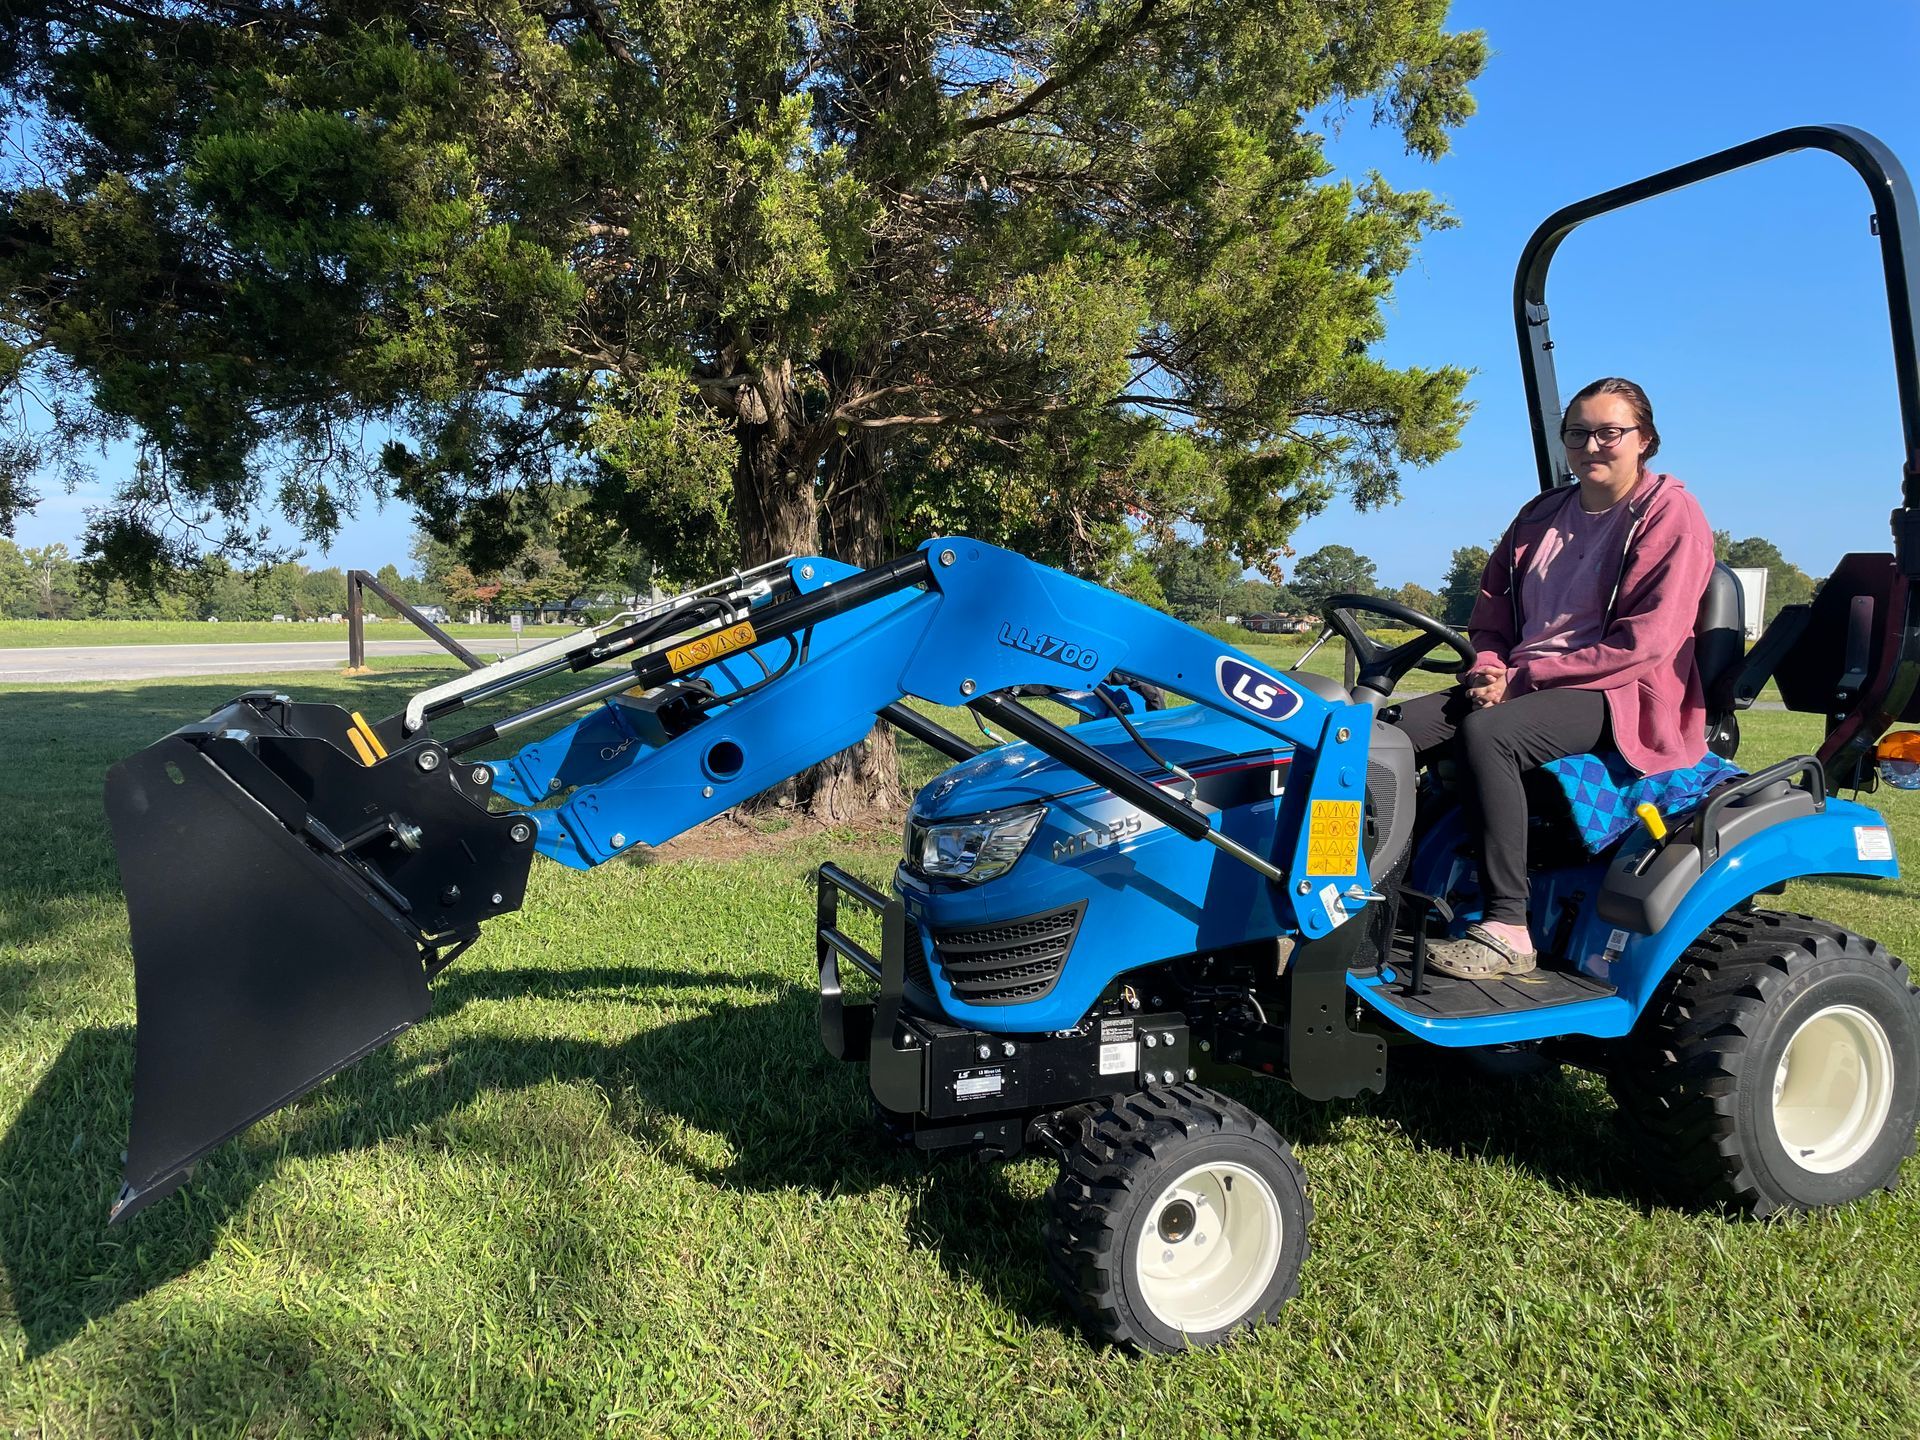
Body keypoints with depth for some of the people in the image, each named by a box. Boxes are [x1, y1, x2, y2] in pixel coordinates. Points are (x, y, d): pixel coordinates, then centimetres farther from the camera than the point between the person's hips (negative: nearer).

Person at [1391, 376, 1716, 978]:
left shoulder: (1670, 514, -3)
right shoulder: (1542, 516, 18)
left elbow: (1643, 642, -13)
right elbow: (1493, 613, 19)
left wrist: (1523, 677, -16)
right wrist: (1488, 669, -5)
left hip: (1621, 697, -6)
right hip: (1523, 685, 7)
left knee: (1485, 733, -35)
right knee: (1394, 729, -18)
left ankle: (1506, 931, -33)